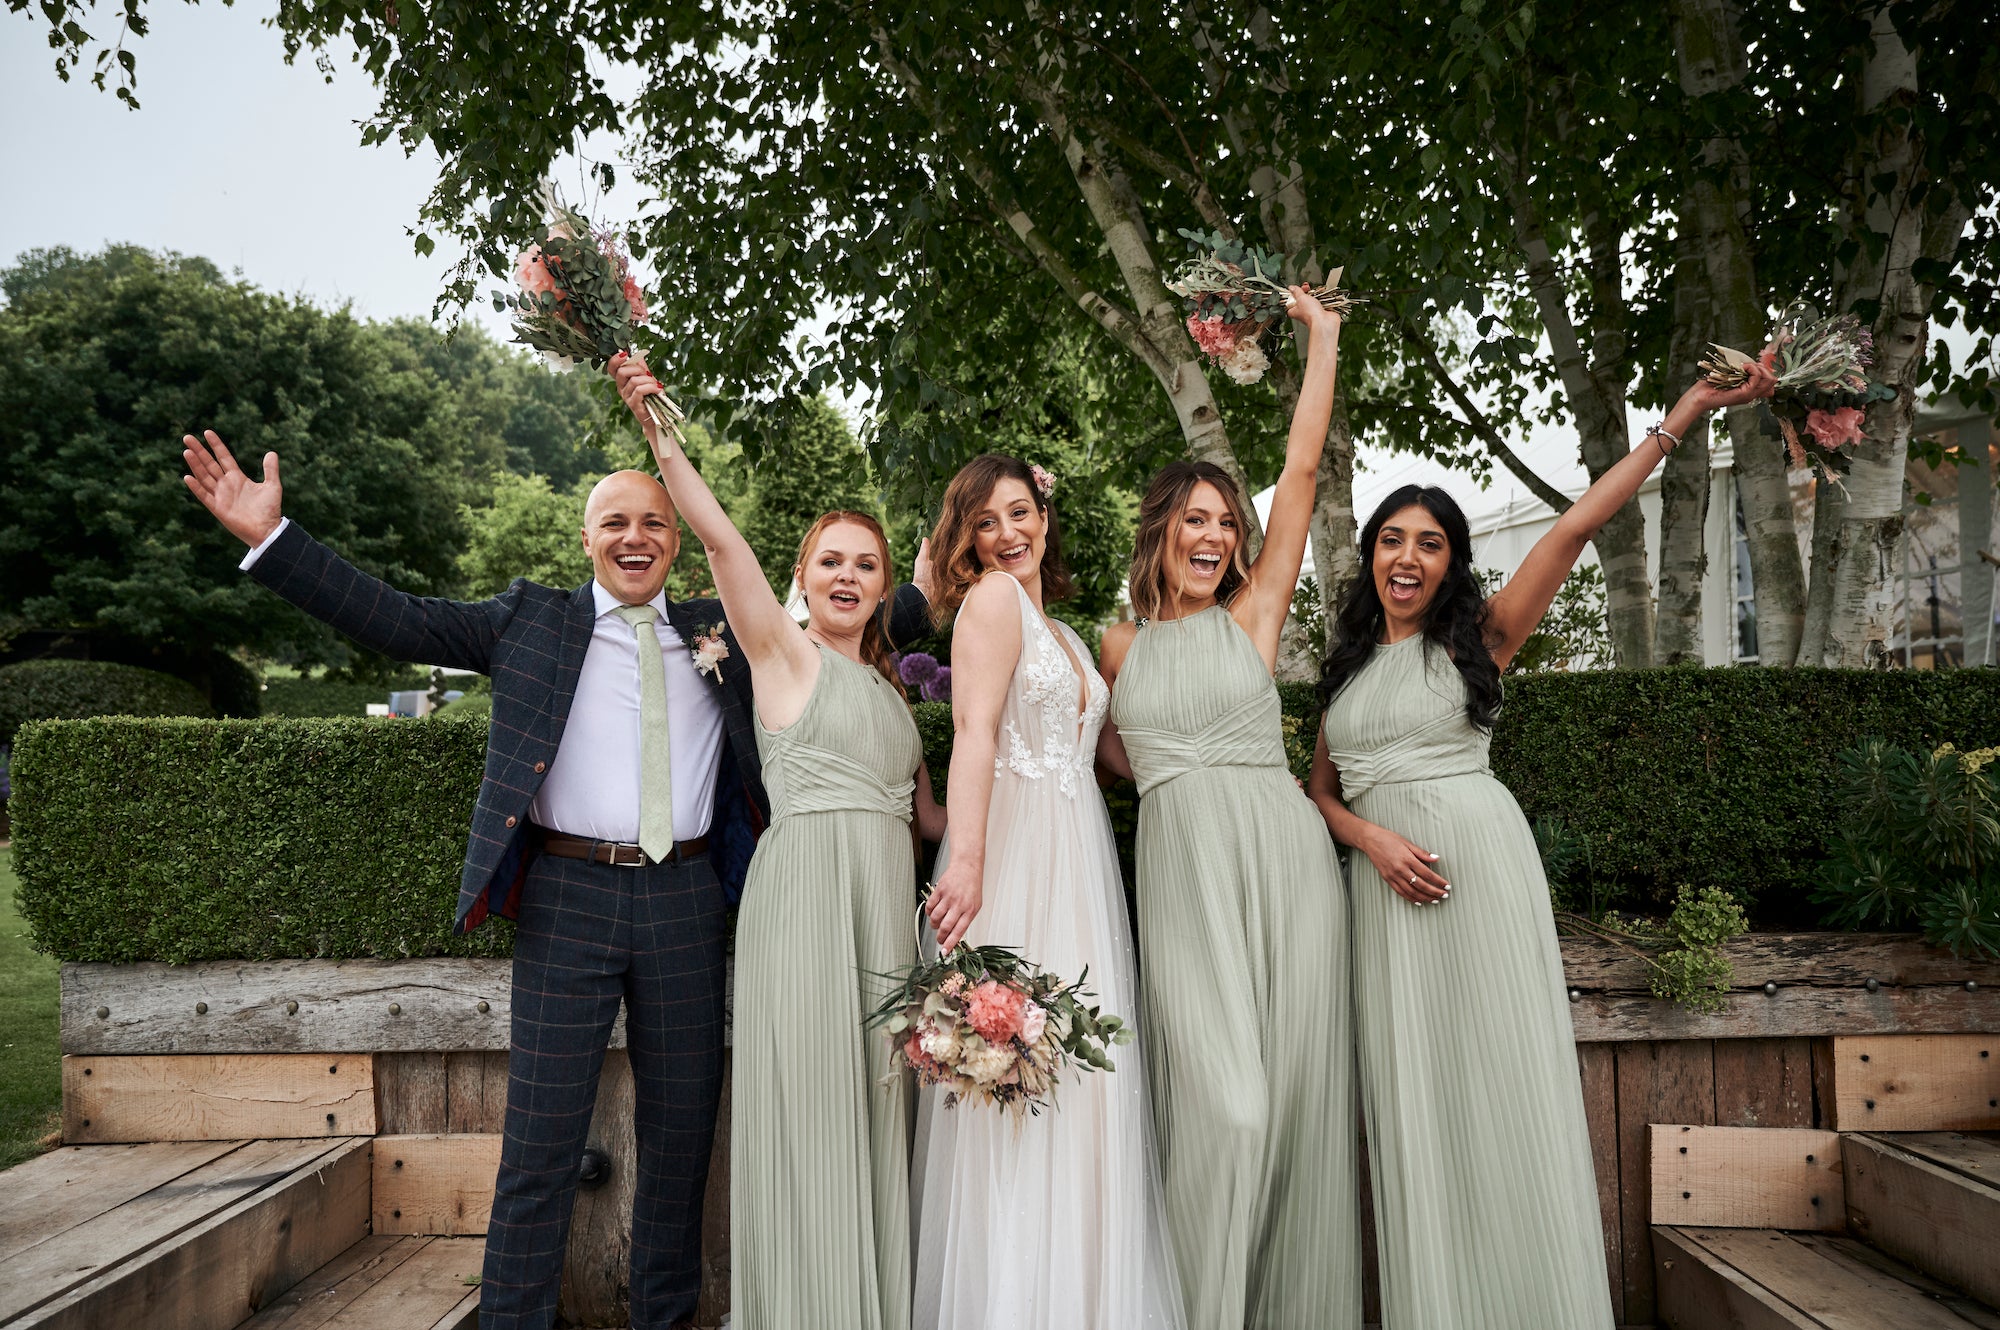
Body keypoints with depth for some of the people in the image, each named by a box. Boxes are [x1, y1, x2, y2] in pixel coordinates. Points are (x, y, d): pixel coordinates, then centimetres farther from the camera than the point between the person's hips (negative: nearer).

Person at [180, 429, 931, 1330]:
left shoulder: (724, 632, 12)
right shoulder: (532, 622, 6)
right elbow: (398, 621, 0)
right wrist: (271, 538, -8)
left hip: (687, 899, 3)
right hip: (569, 898, -2)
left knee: (682, 1130, 13)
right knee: (541, 1137, 2)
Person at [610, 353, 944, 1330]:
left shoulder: (888, 687, 20)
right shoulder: (785, 653, 2)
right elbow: (720, 538, -12)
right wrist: (658, 432, -18)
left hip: (885, 894, 6)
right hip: (807, 881, -6)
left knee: (875, 1099, 10)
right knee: (810, 1098, -3)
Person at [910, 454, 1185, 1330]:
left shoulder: (1060, 631, 22)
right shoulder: (992, 596, -4)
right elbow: (974, 731, -17)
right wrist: (966, 857, -27)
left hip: (1077, 859, 8)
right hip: (1017, 854, -8)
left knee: (1073, 1066, 9)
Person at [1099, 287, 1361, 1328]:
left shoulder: (1253, 612, 8)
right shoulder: (1121, 643, 12)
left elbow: (1302, 469, 6)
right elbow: (1118, 750, 26)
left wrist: (1322, 335, 8)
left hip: (1281, 855, 0)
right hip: (1179, 864, 0)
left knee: (1290, 1084, 0)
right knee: (1218, 1096, -9)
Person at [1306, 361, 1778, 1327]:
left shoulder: (1477, 635, 3)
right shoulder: (1348, 662, 13)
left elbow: (1574, 528, -5)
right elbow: (1321, 791, 13)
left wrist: (1685, 413, -9)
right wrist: (1373, 839, -7)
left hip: (1479, 856, -3)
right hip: (1383, 873, 3)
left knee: (1498, 1075, -2)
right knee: (1408, 1095, 5)